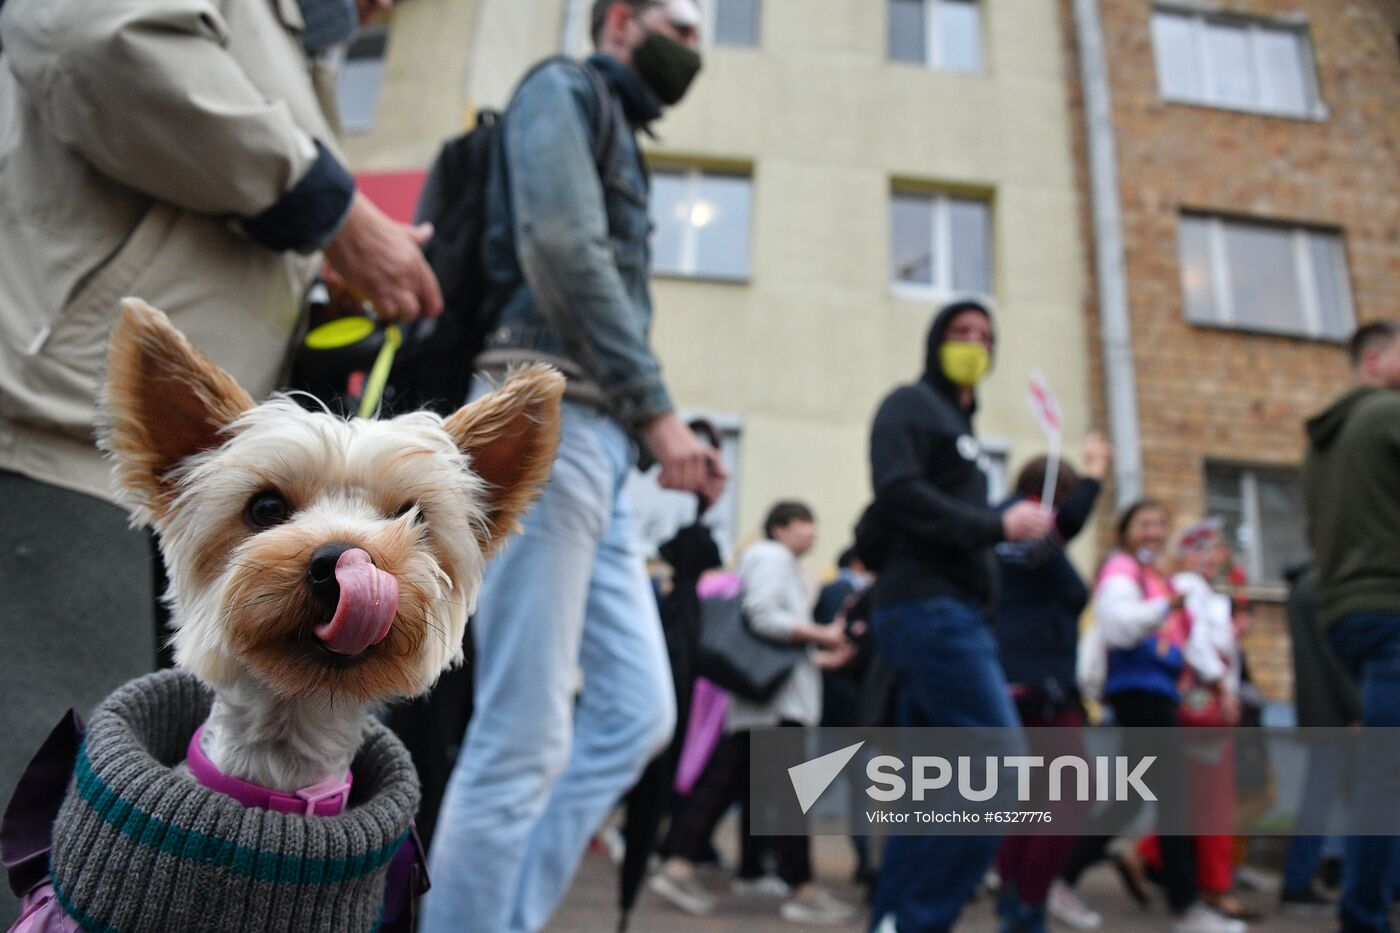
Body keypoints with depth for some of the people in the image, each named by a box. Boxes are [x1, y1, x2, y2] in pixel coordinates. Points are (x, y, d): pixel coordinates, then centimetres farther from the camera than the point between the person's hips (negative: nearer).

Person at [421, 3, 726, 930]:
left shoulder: (617, 137, 31)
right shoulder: (565, 89, 5)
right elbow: (560, 244, -14)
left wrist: (663, 432, 12)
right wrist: (657, 406, -13)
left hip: (597, 440, 9)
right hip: (547, 422, -9)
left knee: (637, 713, 7)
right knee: (523, 739, -7)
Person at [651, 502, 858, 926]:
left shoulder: (784, 564, 26)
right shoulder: (772, 556, -5)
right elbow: (761, 616, -19)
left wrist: (820, 658, 17)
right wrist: (821, 635, -14)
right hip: (776, 700, -10)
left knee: (722, 784, 7)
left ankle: (678, 867, 7)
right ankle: (801, 890, 1)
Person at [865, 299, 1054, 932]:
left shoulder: (957, 423, 27)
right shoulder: (911, 405, 0)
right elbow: (899, 495, -17)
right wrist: (997, 525, -18)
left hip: (947, 613, 10)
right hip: (931, 610, -10)